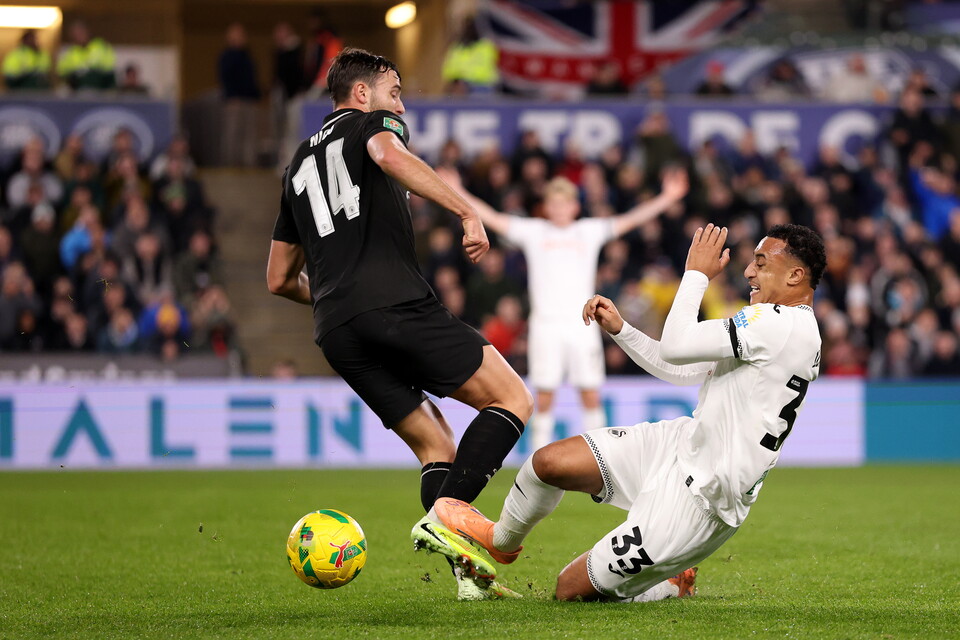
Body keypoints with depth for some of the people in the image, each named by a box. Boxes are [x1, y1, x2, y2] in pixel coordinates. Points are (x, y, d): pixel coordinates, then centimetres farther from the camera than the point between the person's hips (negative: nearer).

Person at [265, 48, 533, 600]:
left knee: (436, 447, 12)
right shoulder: (370, 123, 13)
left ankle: (470, 570, -8)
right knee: (513, 399, -3)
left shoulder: (299, 166, 31)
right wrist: (467, 212, -23)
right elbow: (390, 156, -15)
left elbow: (280, 279, 33)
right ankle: (443, 518, -21)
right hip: (396, 303, -7)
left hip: (336, 333, 7)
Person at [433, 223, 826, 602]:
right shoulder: (779, 325, 12)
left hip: (699, 499, -9)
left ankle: (672, 585, 21)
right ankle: (501, 541, 28)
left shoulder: (783, 325, -23)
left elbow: (676, 346, -25)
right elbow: (682, 371, 19)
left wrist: (697, 274, -11)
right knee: (550, 462, -2)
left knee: (572, 589, -5)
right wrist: (619, 330, 8)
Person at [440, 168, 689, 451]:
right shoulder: (532, 231, 9)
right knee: (544, 398, -2)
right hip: (545, 323, -1)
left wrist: (667, 198, 4)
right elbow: (491, 218, 7)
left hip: (583, 324, 1)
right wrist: (458, 193, 0)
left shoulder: (590, 231, 11)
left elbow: (630, 220, 10)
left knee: (591, 395, -1)